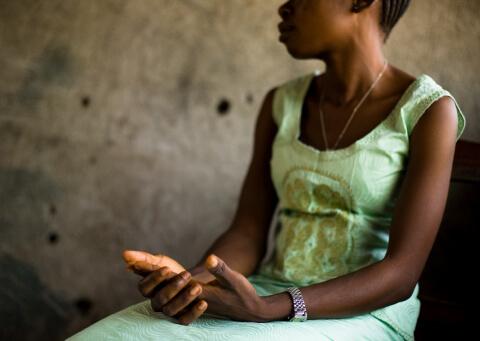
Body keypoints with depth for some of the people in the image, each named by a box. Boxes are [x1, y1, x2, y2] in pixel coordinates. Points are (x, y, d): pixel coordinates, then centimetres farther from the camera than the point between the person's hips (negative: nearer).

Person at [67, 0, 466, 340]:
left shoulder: (428, 110, -7)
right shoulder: (282, 104, 9)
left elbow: (401, 273, -14)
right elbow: (247, 234, 3)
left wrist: (267, 309, -25)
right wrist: (190, 280, -19)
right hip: (258, 296, 4)